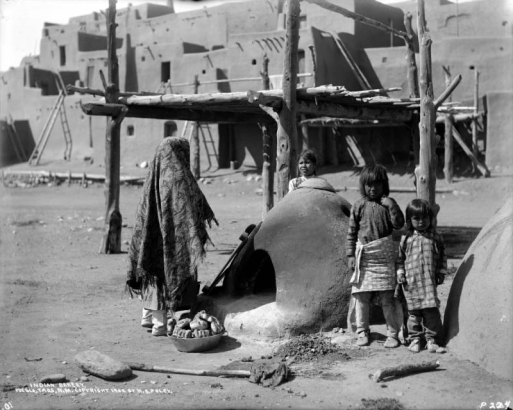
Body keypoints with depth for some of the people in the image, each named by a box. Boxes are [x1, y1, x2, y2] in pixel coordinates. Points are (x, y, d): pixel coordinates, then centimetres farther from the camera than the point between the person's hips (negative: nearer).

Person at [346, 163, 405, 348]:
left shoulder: (388, 204, 3)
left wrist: (392, 206, -16)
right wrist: (350, 255, 2)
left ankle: (392, 333, 10)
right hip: (363, 255, 1)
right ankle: (362, 332, 16)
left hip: (384, 256, -1)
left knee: (387, 296, 1)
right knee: (361, 295, 4)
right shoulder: (359, 206, 3)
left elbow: (399, 224, -6)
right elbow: (351, 232, 6)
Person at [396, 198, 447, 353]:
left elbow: (442, 257, 13)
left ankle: (431, 339, 9)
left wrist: (441, 273, 8)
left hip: (429, 281, 0)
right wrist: (400, 274, 3)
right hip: (411, 282, 0)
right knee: (413, 311, 6)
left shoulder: (436, 238, 6)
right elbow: (400, 258, 11)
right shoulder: (406, 239, 4)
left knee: (431, 311, -2)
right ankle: (415, 339, 16)